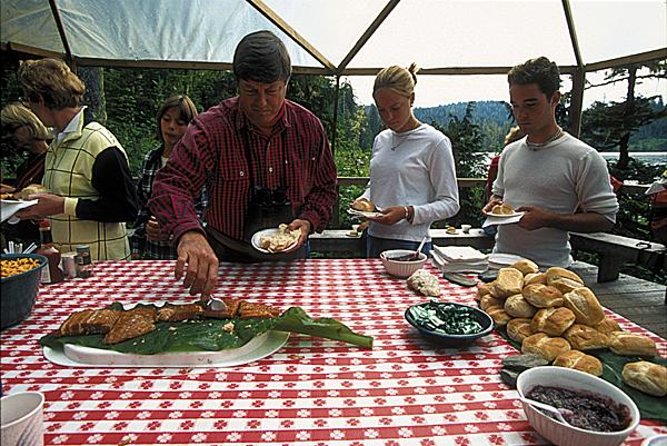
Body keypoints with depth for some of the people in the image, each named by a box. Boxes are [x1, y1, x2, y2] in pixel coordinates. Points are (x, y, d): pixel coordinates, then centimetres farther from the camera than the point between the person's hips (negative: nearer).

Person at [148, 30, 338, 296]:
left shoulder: (309, 126, -7)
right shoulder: (211, 127, -18)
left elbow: (325, 187, 4)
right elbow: (172, 182, -29)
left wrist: (308, 221, -16)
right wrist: (189, 233, -49)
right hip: (225, 259, -2)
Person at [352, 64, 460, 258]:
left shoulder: (435, 142, -8)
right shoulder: (381, 140, 10)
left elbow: (450, 203, -8)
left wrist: (407, 212, -22)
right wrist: (364, 198, 0)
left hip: (410, 244, -6)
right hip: (374, 239, 6)